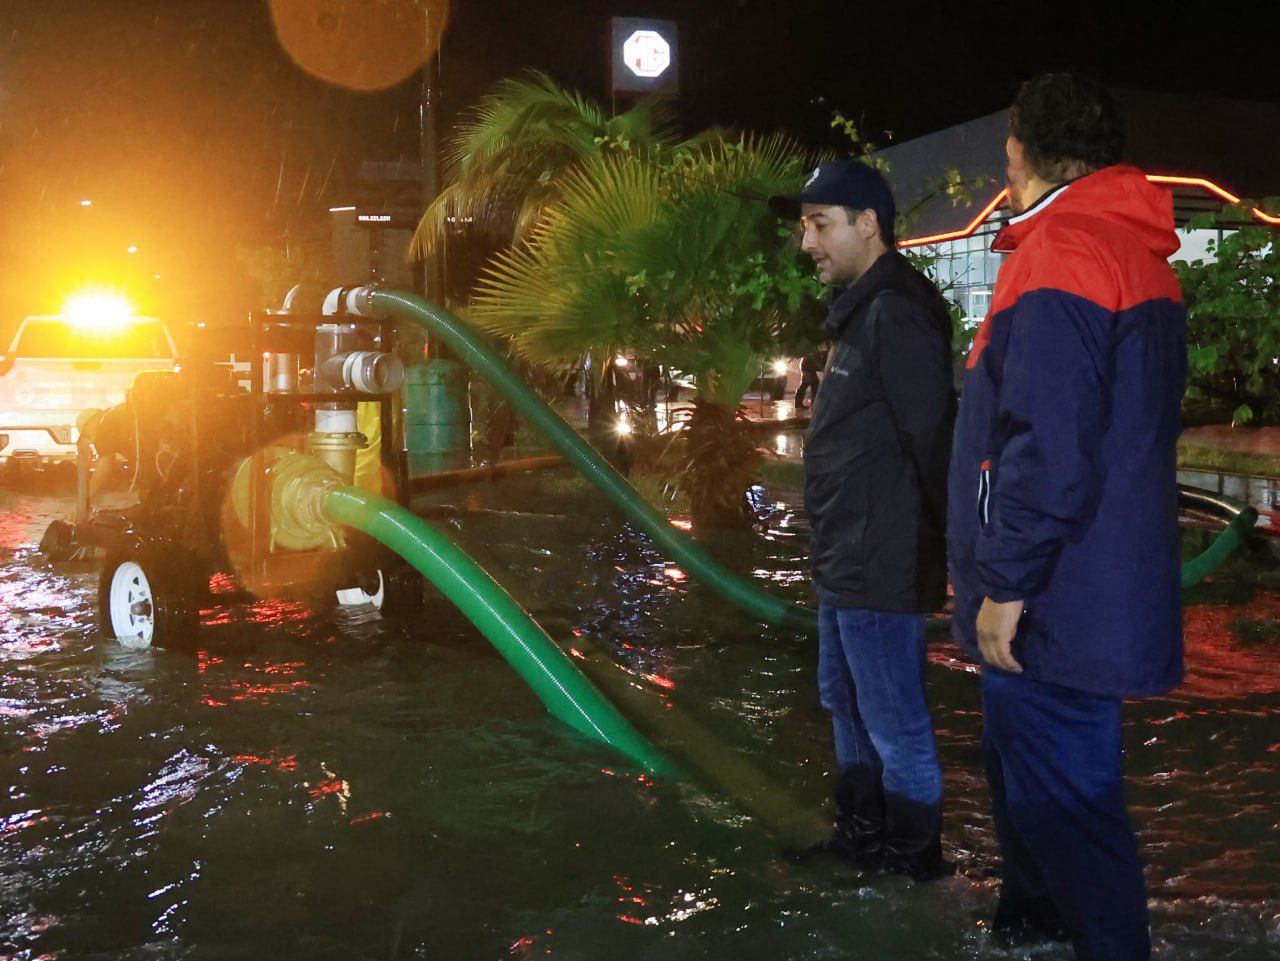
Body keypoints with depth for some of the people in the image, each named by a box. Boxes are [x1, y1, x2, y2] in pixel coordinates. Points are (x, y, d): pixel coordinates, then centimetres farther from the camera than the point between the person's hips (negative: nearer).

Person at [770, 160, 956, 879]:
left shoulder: (895, 313, -20)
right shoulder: (860, 310, 14)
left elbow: (935, 437, -23)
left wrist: (956, 548, -19)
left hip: (881, 569, -11)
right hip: (844, 564, 11)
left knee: (895, 723, 2)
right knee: (846, 703, 22)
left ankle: (912, 858, 18)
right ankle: (862, 836, 37)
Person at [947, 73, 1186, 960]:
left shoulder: (1057, 258, -17)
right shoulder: (1140, 256, 14)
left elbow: (1047, 445, -25)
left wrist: (1006, 582, -19)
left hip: (1054, 603, -10)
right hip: (1110, 586, 10)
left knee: (1058, 796, -1)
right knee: (1028, 767, 23)